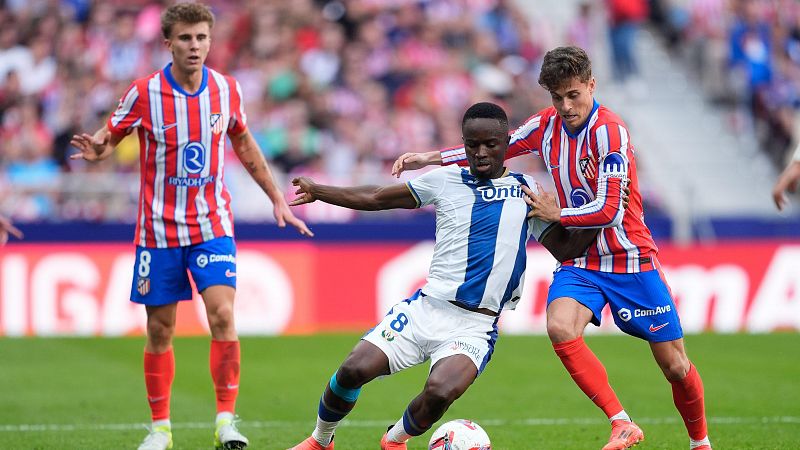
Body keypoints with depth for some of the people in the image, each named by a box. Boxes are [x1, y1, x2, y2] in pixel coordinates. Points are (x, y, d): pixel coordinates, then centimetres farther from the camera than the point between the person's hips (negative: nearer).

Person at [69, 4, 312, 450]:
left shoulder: (227, 90, -2)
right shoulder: (145, 93, -10)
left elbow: (244, 144, 15)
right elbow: (110, 136, -1)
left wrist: (276, 197, 18)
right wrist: (95, 149, -26)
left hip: (212, 224, 1)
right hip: (159, 227, -1)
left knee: (223, 315, -15)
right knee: (160, 329, 4)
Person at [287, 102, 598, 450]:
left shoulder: (525, 190, 9)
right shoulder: (446, 181, 9)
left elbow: (565, 248, 10)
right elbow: (376, 198, 17)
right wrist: (317, 191, 17)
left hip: (474, 327, -2)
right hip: (426, 307, 2)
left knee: (440, 392, -29)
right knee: (354, 370, -14)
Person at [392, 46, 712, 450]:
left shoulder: (609, 131, -19)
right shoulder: (546, 125, 0)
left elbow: (609, 210, -24)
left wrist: (556, 214, -13)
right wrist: (429, 158, 10)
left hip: (630, 260, -4)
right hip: (580, 261, 4)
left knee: (674, 365, 1)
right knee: (560, 328, -27)